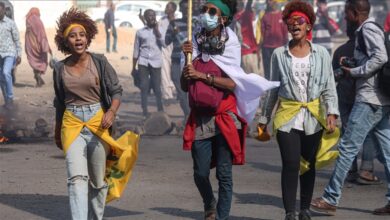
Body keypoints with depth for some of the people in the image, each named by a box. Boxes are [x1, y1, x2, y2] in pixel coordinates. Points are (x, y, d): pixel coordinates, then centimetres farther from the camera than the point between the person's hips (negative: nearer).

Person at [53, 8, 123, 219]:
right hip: (71, 123, 0)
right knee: (77, 176, -16)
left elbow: (116, 90, -1)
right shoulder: (60, 68, 5)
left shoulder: (99, 62, -2)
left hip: (98, 122, 0)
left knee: (98, 179, 7)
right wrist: (57, 133, 25)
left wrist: (112, 111, -21)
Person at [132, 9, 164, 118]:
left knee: (157, 88, 1)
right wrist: (133, 67, 7)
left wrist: (156, 29, -7)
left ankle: (161, 111, 9)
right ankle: (145, 112, 2)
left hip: (156, 62, 0)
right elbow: (136, 50, 9)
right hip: (143, 62, 0)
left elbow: (163, 43, -9)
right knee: (144, 87, -2)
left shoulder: (159, 30, 9)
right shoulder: (140, 32, 7)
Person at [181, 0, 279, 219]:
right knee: (201, 173, 3)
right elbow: (185, 86, 6)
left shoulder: (229, 44, -2)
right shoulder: (196, 44, 7)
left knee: (224, 174, -3)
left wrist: (203, 76, -15)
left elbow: (233, 83, -11)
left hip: (224, 119, -3)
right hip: (199, 119, 3)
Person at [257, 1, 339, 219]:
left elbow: (329, 88, 3)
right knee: (291, 165, -10)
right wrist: (264, 118, 12)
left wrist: (331, 113, -10)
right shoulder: (279, 54, 5)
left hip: (313, 117, 1)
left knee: (309, 165, 9)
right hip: (287, 116, -1)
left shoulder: (321, 53, 4)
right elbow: (273, 88, 11)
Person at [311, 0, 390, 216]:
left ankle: (330, 199, -4)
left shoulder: (368, 29, -10)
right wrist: (350, 65, 11)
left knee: (347, 148, -7)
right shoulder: (371, 30, 19)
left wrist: (354, 72, -14)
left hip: (369, 99, -10)